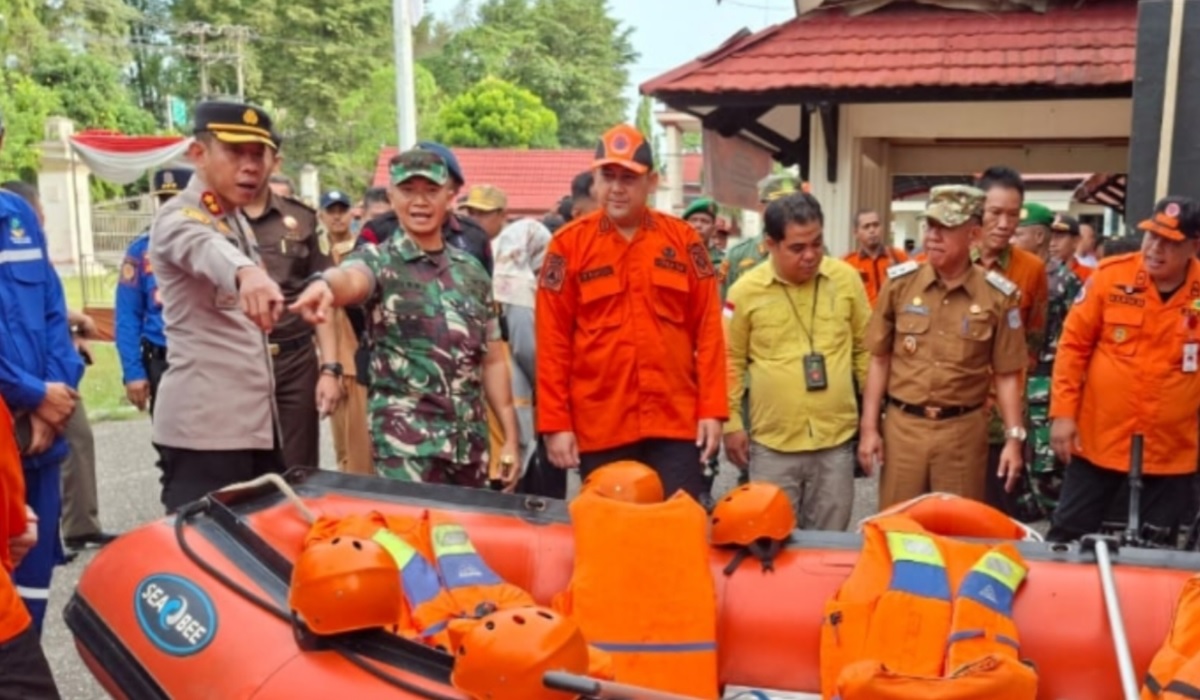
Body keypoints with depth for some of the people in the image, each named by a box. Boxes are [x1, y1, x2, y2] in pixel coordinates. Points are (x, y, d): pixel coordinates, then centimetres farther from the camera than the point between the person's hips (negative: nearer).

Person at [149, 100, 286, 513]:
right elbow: (205, 248, -37)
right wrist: (246, 272, -56)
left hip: (254, 418, 9)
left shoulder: (237, 220, 16)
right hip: (203, 426, -8)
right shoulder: (178, 219, -11)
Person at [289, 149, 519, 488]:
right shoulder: (379, 260, -3)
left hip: (471, 442, 5)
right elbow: (351, 277, -29)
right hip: (406, 443, -4)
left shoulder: (472, 270, 9)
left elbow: (491, 360, 11)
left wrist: (510, 437, 7)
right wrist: (326, 283, -53)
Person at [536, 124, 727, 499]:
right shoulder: (568, 244, -1)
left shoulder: (683, 240, 4)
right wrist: (556, 422, -6)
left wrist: (712, 409, -1)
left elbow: (708, 330, 4)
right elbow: (553, 340, -2)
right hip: (600, 427, -1)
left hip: (676, 423, 1)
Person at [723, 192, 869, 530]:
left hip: (836, 440, 1)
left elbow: (865, 348, 9)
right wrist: (731, 423, 1)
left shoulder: (846, 278, -1)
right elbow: (731, 362, 2)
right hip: (772, 445, -1)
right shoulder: (745, 290, -6)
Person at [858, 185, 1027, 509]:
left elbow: (1007, 375, 1)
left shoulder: (998, 295, -4)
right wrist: (869, 427, 1)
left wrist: (1014, 438, -3)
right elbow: (880, 359, 3)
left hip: (963, 429, 0)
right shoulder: (900, 282, -1)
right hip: (902, 424, 1)